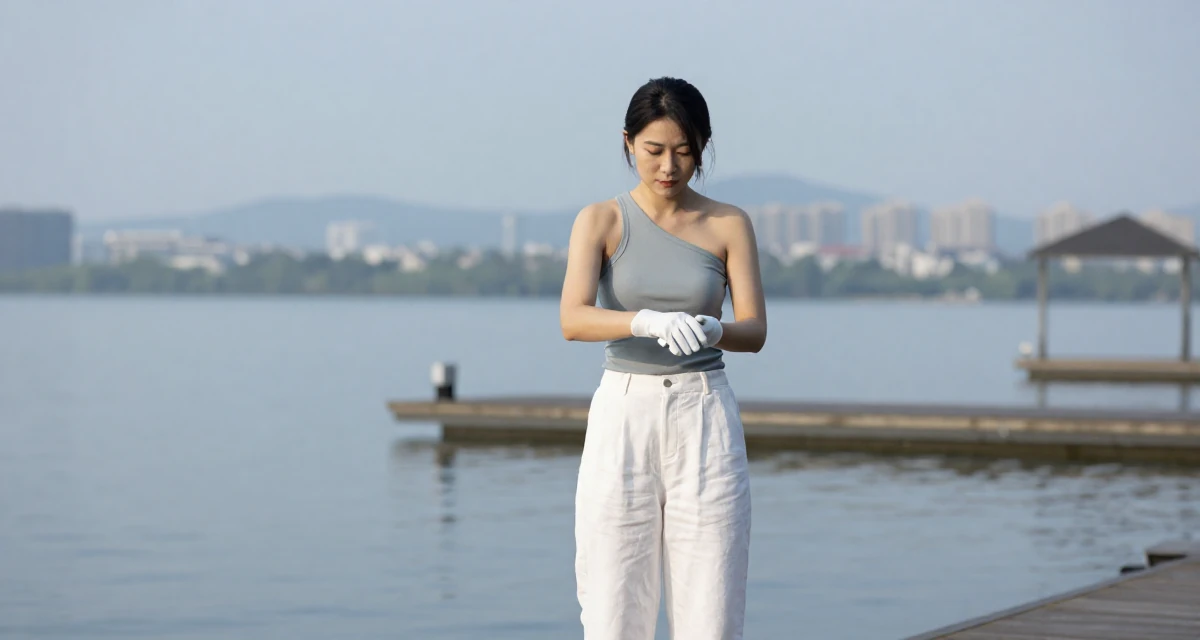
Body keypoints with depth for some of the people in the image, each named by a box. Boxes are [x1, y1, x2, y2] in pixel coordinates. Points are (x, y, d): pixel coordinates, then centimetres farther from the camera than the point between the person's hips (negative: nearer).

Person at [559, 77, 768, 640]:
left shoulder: (728, 225, 5)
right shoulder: (601, 222, 1)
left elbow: (755, 330, -2)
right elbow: (572, 319, -13)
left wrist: (711, 330, -25)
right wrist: (649, 322, -32)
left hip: (704, 420, 1)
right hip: (623, 416, 0)